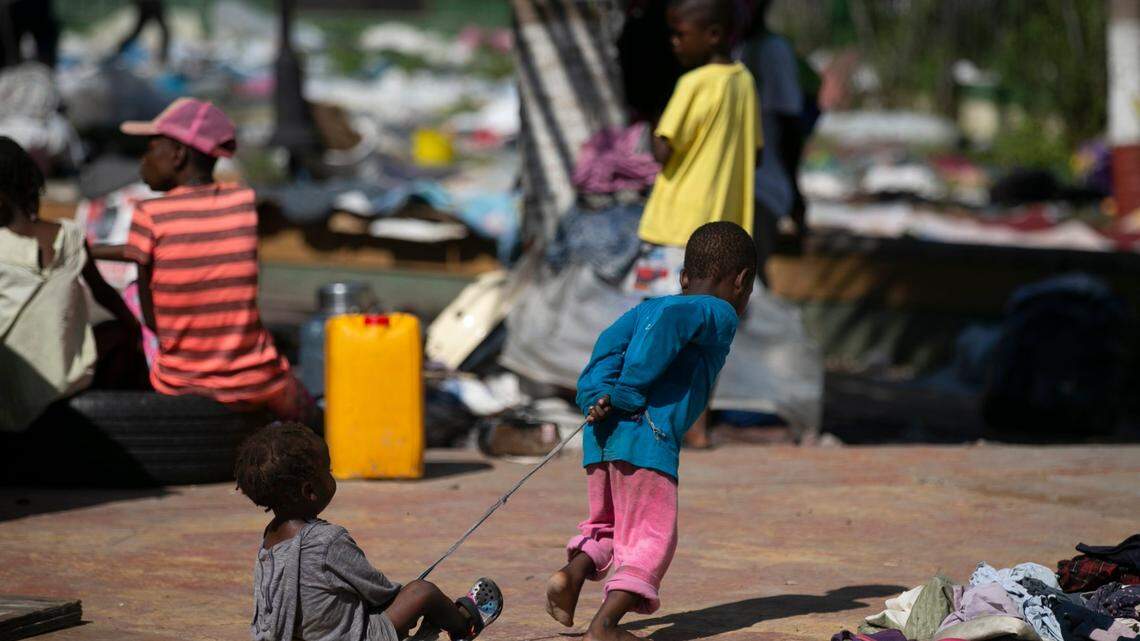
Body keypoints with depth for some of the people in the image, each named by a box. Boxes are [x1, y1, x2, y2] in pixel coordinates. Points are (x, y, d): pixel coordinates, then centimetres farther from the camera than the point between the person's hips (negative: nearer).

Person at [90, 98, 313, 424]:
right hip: (256, 385, 2)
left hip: (178, 386, -2)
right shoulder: (245, 201, -1)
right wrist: (90, 251, 21)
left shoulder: (149, 216, -11)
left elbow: (152, 320, -6)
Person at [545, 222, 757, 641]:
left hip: (601, 434, 7)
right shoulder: (720, 314, 4)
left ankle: (574, 571, -1)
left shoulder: (647, 307, 25)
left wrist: (598, 394, -4)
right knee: (652, 537, -1)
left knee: (606, 524, 24)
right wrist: (629, 394, -13)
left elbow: (613, 339, 7)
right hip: (648, 435, -7)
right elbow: (672, 319, -16)